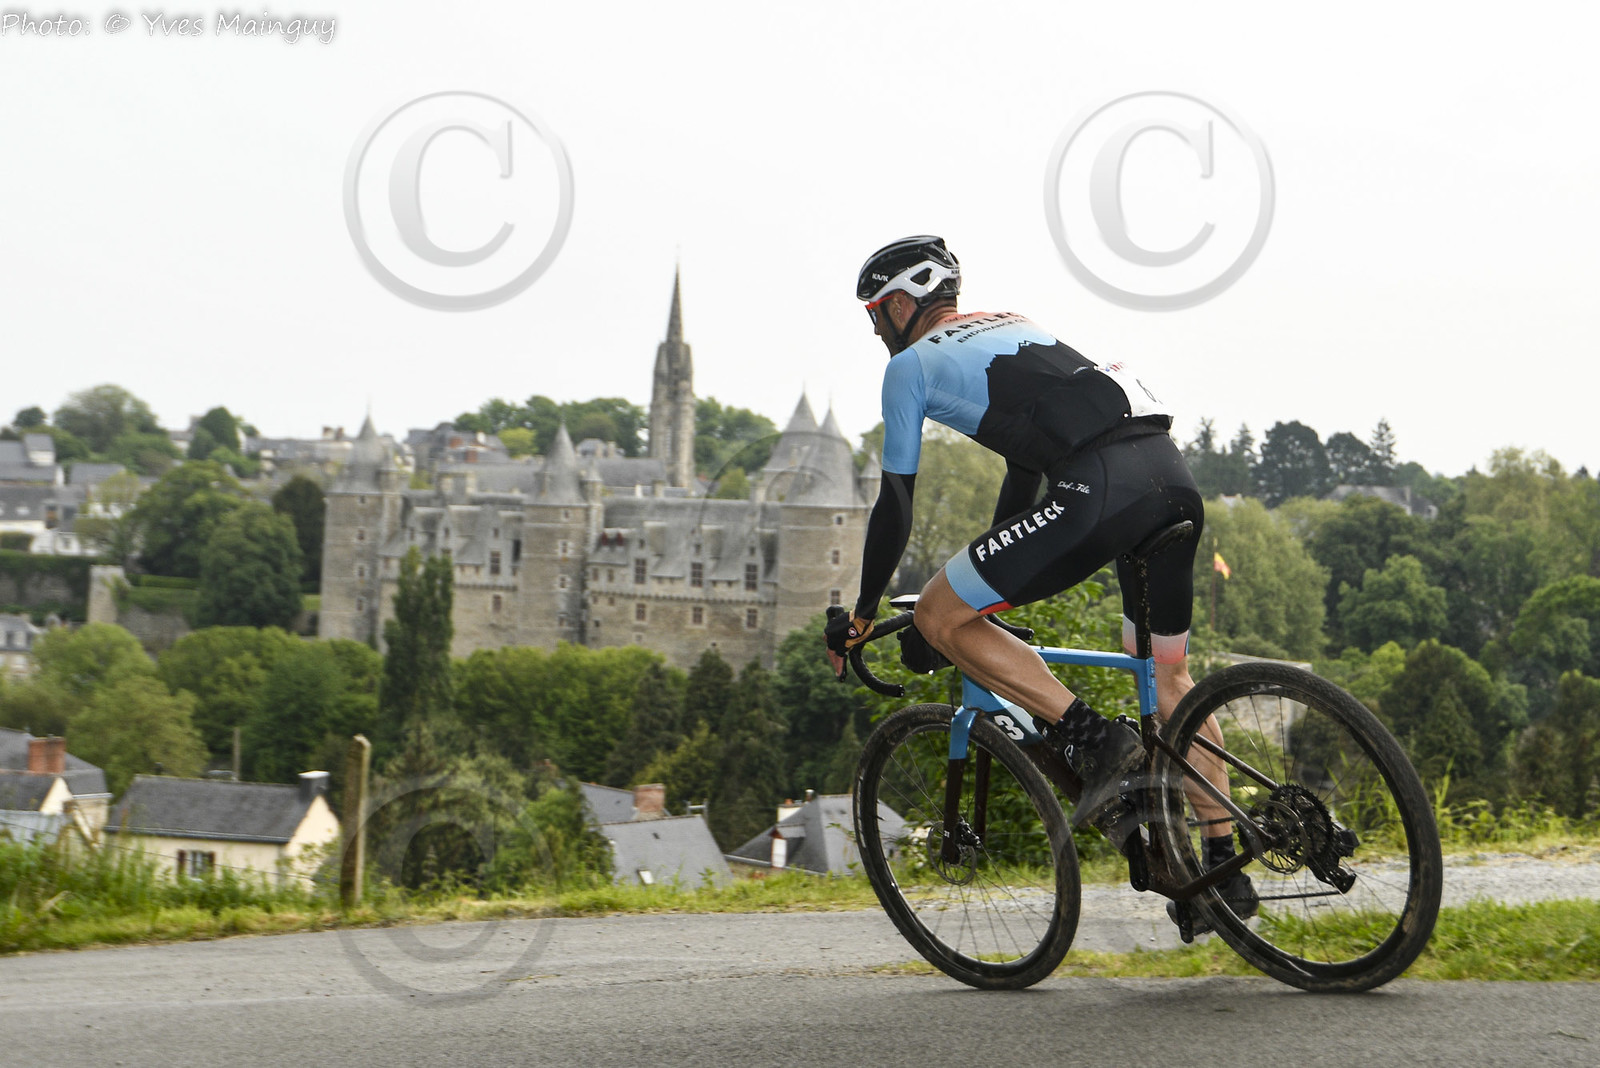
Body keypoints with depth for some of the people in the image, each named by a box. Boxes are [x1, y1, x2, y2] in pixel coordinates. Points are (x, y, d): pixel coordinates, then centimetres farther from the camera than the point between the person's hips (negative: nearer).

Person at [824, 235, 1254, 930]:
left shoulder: (911, 365, 13)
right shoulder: (1011, 327, 35)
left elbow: (895, 506, 13)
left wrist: (862, 614, 25)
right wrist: (996, 577, 50)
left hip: (1100, 489, -8)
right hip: (1172, 475, 8)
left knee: (940, 617, 2)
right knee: (1170, 676, 22)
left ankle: (1094, 742, -6)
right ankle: (1224, 868, 22)